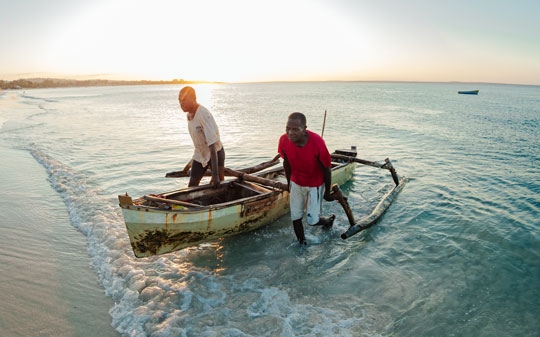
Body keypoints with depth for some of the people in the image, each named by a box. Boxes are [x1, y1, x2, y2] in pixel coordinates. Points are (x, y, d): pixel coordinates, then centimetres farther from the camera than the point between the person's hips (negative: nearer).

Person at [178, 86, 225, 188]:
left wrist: (215, 174, -37)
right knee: (191, 187, 4)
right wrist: (193, 160, 22)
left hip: (216, 153, -7)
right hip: (200, 154, 7)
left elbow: (212, 145, -33)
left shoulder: (204, 115, -29)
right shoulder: (189, 115, -3)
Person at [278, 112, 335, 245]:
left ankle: (329, 219, 38)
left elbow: (327, 168, -16)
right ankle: (302, 244, 34)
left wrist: (327, 192, -6)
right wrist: (289, 183, 12)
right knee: (295, 218, 9)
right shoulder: (284, 140, -21)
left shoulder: (317, 142, -31)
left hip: (315, 184, -3)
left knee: (312, 221, 3)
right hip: (296, 183, 4)